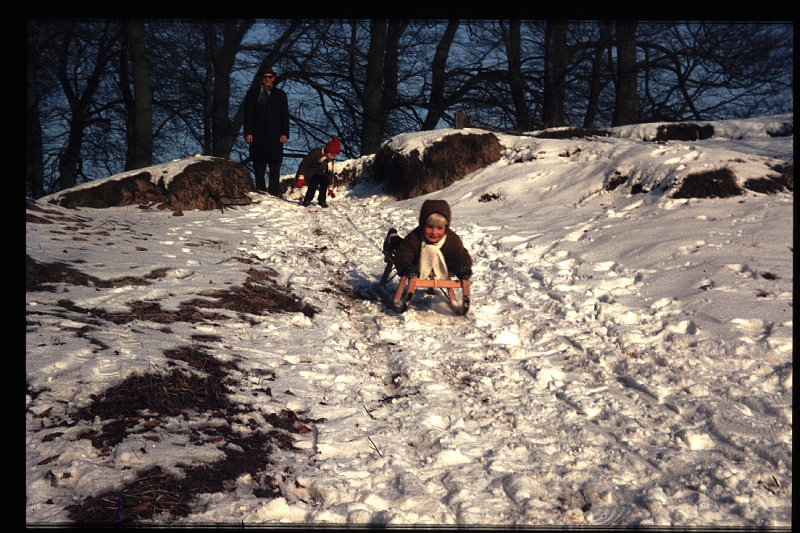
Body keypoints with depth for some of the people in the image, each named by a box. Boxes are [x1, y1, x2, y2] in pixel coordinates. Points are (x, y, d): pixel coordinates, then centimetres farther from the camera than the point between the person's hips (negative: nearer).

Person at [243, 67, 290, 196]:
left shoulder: (280, 95, 16)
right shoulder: (253, 95, 12)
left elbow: (285, 115, 11)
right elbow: (248, 114, 6)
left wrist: (284, 133, 0)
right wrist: (248, 132, -5)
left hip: (275, 136, 0)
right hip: (258, 136, 0)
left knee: (275, 165, -4)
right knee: (259, 164, -1)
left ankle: (275, 193, -3)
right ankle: (260, 192, 2)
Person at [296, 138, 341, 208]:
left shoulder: (330, 161, -1)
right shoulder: (315, 153, -21)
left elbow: (330, 174, 5)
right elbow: (303, 164, -18)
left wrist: (330, 188, 1)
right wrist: (301, 178, -24)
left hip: (319, 174, 6)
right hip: (308, 174, -6)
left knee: (325, 179, -26)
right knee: (315, 180, -36)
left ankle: (322, 200, -16)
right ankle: (307, 200, -26)